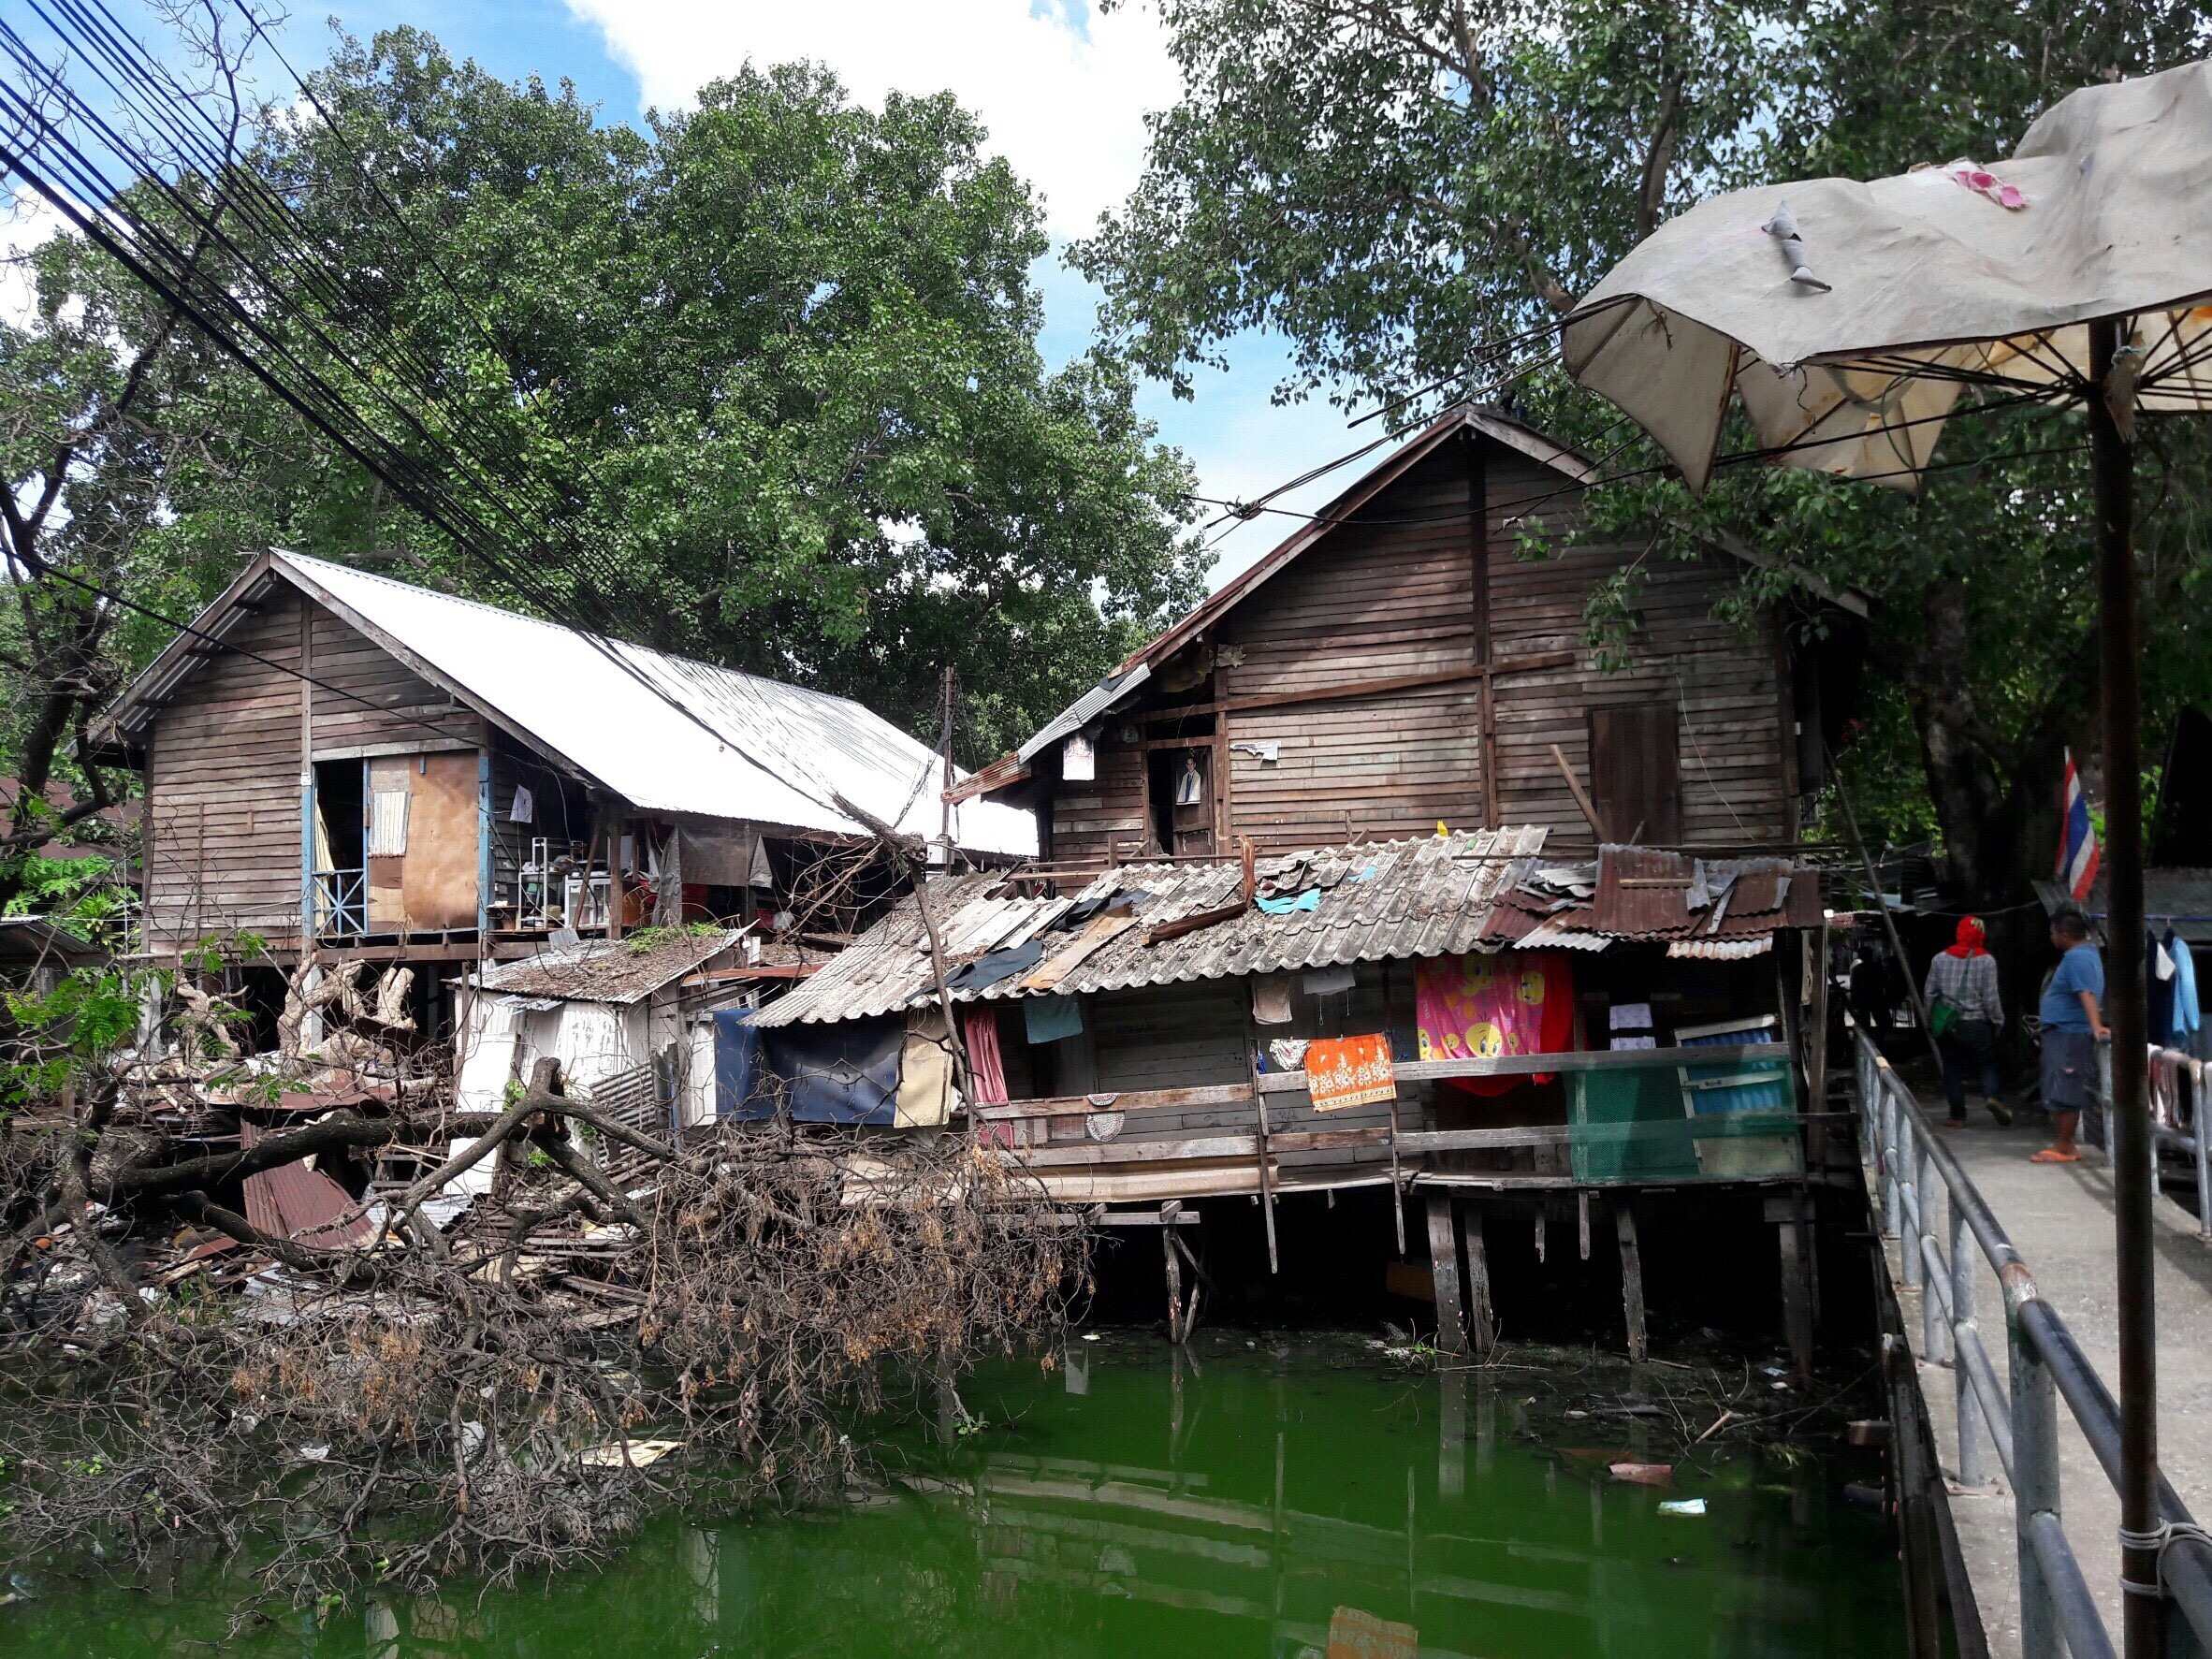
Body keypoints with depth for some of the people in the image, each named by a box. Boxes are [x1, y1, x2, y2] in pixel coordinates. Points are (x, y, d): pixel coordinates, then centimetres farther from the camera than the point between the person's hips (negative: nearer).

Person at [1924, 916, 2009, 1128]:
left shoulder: (1940, 959, 1)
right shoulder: (1986, 961, -7)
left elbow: (1930, 993, 5)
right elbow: (1990, 997, -8)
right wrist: (1998, 1021, 4)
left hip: (1948, 1025, 2)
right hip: (1977, 1024, -2)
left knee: (1953, 1069, 9)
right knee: (1986, 1065, 8)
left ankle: (1958, 1116, 7)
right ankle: (1990, 1096, -19)